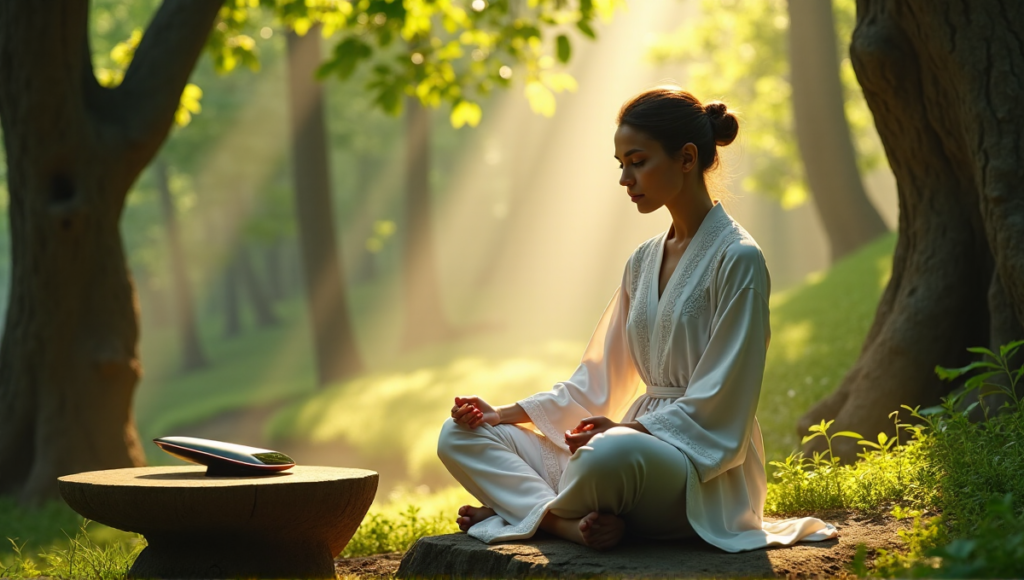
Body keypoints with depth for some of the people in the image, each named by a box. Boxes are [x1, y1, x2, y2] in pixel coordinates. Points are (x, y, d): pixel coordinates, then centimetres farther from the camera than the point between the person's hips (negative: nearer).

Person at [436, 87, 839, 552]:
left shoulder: (737, 259, -8)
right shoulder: (643, 262, 16)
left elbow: (717, 406, -13)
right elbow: (597, 382, 16)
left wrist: (630, 428, -22)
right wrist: (507, 414, 5)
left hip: (705, 473, -8)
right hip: (639, 444, 8)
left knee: (612, 454, -43)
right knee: (462, 435, -2)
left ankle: (521, 507, -14)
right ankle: (569, 524, -24)